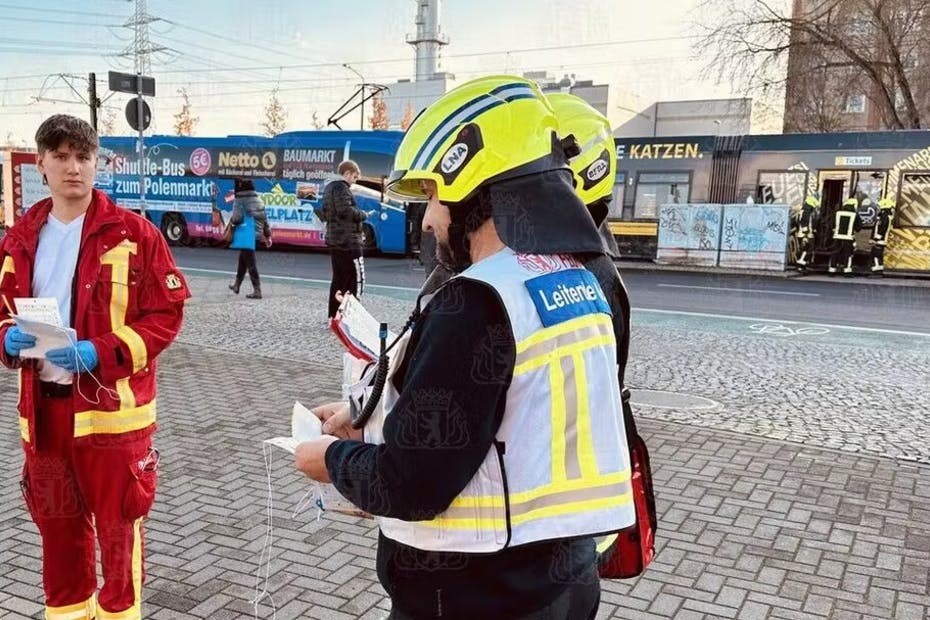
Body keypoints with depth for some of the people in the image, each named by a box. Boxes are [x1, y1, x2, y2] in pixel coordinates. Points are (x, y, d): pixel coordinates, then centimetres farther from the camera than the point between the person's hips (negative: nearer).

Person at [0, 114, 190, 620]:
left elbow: (166, 315, -10)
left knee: (118, 527, 9)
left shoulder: (132, 232, -8)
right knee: (56, 525, 19)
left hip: (111, 405, -4)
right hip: (42, 407, 5)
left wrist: (100, 353, -21)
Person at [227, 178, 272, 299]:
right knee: (243, 260, 23)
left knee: (250, 263, -4)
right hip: (257, 234, 8)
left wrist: (231, 221, 1)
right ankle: (236, 285, 35)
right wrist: (267, 235, 18)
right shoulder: (258, 199, 11)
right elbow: (264, 218, 13)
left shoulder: (240, 200, -12)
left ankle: (257, 290, -6)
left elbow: (237, 218, -21)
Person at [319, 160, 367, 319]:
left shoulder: (329, 188, 19)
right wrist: (363, 215, -9)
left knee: (338, 279, 14)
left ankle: (333, 315, 16)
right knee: (356, 279, -8)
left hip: (334, 240, 10)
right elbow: (346, 210, -24)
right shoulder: (342, 188, -11)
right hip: (348, 241, -10)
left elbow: (324, 214, 22)